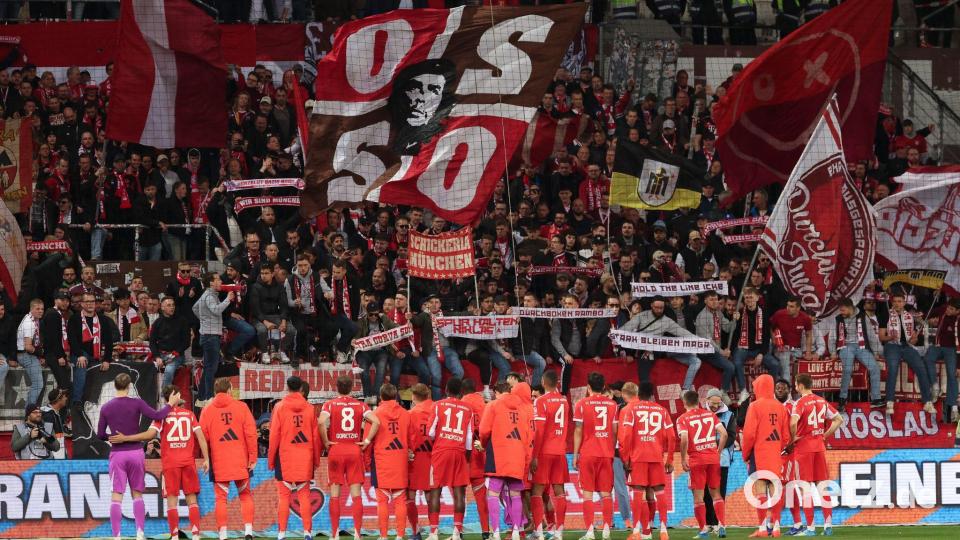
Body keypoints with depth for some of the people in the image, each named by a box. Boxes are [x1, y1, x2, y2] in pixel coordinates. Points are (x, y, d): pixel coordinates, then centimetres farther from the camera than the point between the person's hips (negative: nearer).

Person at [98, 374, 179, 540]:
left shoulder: (105, 408, 0)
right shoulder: (136, 403, -6)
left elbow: (100, 435, 4)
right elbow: (157, 416, -12)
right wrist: (170, 404, 4)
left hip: (117, 454, 0)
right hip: (136, 452, 0)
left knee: (116, 496, -1)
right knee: (137, 494, 12)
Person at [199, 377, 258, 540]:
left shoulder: (207, 410, 1)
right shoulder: (241, 407, 1)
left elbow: (203, 437, 0)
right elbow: (251, 433, -4)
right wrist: (252, 457, 1)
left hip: (218, 462, 0)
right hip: (240, 460, 0)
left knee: (220, 497, 4)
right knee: (245, 495, 11)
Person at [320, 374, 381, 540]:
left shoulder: (330, 405, -1)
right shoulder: (360, 405, 4)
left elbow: (322, 422, -20)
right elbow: (376, 422, -9)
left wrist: (326, 442, -8)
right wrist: (367, 441, -3)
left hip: (335, 450, -1)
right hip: (355, 451, 1)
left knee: (335, 493, 5)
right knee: (356, 494, 2)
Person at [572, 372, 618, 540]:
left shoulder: (582, 404, -4)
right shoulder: (612, 405, 5)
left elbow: (578, 431, -4)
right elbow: (614, 432, 7)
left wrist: (575, 455, 1)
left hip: (588, 454, -2)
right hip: (607, 454, 2)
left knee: (588, 493, 0)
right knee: (606, 493, 7)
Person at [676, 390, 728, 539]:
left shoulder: (683, 419, -4)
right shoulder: (710, 414, 8)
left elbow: (684, 439, -17)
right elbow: (724, 433, 1)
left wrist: (683, 459, -8)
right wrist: (718, 452, 11)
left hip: (696, 460, -3)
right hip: (713, 458, 3)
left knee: (698, 496, 3)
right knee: (715, 493, 14)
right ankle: (721, 525, 3)